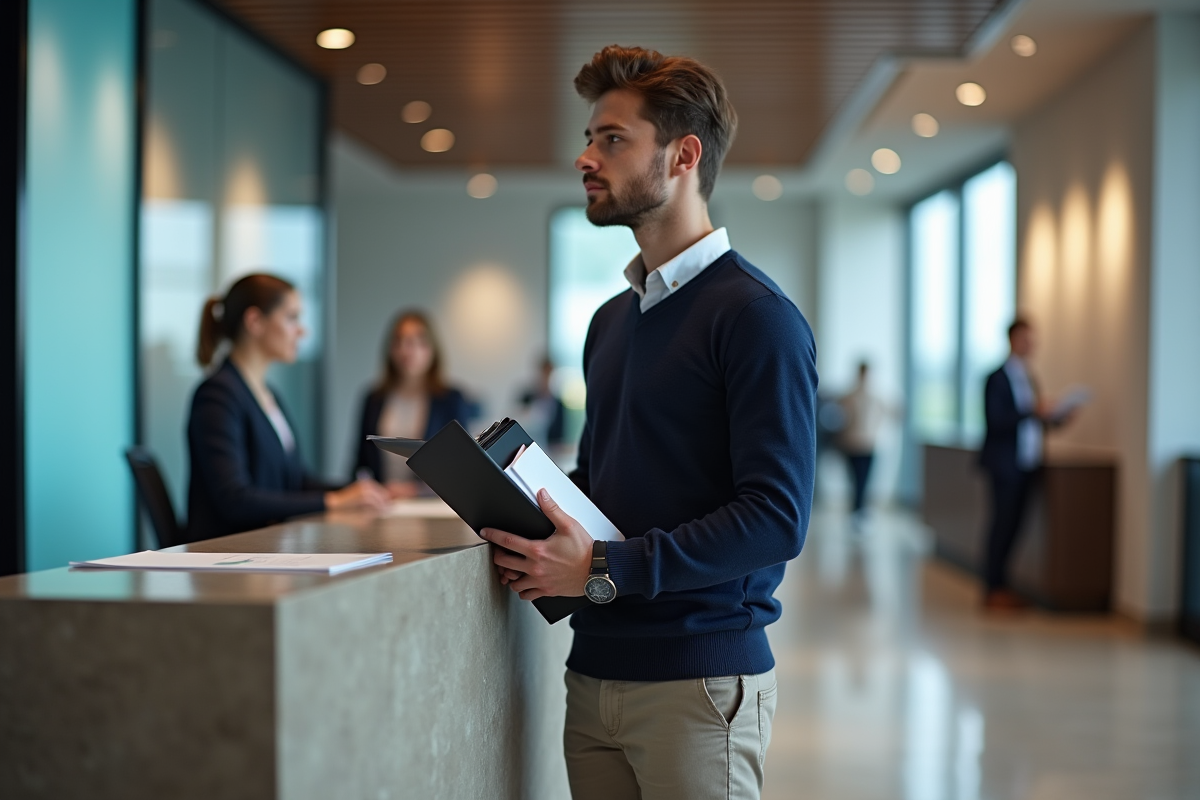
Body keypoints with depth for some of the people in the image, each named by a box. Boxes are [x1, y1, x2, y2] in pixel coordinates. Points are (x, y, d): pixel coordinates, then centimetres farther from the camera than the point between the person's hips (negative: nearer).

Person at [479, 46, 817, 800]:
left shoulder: (755, 315, -12)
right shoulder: (611, 321, 15)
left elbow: (777, 518, -19)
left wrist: (603, 570, -19)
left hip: (700, 678, -7)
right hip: (596, 670, 7)